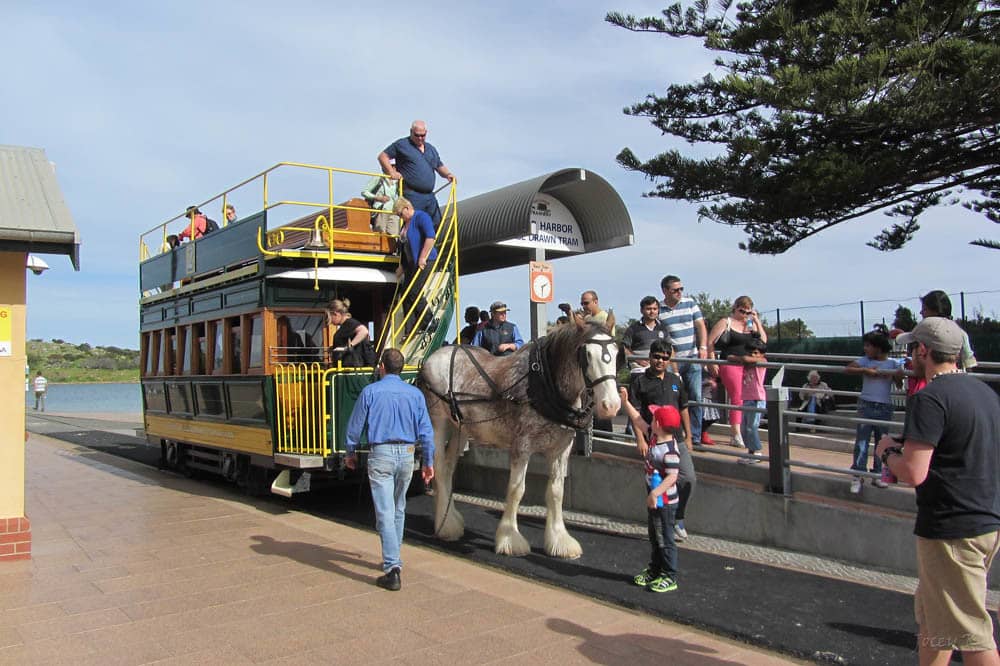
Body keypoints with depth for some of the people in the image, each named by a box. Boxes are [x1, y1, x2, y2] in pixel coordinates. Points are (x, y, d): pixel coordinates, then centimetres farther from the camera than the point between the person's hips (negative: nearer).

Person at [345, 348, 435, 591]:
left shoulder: (370, 391, -4)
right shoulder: (415, 393, 4)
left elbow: (355, 426, 1)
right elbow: (426, 431, 4)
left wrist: (351, 453, 17)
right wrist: (428, 462, 12)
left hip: (381, 455, -4)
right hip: (407, 454, 4)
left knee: (385, 513, -5)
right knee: (399, 510, 20)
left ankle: (393, 568, -12)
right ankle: (394, 558, 32)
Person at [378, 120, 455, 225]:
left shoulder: (431, 149, 22)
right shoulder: (402, 144, 4)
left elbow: (440, 167, 29)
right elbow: (383, 156, 3)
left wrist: (448, 174, 6)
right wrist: (391, 172, -12)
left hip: (429, 196, 6)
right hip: (412, 195, -6)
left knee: (436, 223, 6)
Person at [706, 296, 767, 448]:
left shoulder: (751, 324, 16)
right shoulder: (725, 322, 0)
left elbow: (763, 341, 8)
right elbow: (710, 342, -3)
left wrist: (757, 322, 1)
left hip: (748, 366, 6)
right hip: (730, 365, -6)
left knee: (744, 399, 7)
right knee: (737, 397, -11)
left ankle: (734, 433, 16)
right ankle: (736, 434, -10)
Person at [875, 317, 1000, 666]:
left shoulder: (931, 398, -19)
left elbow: (913, 473, -25)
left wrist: (887, 451, -5)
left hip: (952, 531, -9)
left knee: (971, 635, 1)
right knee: (931, 617, 21)